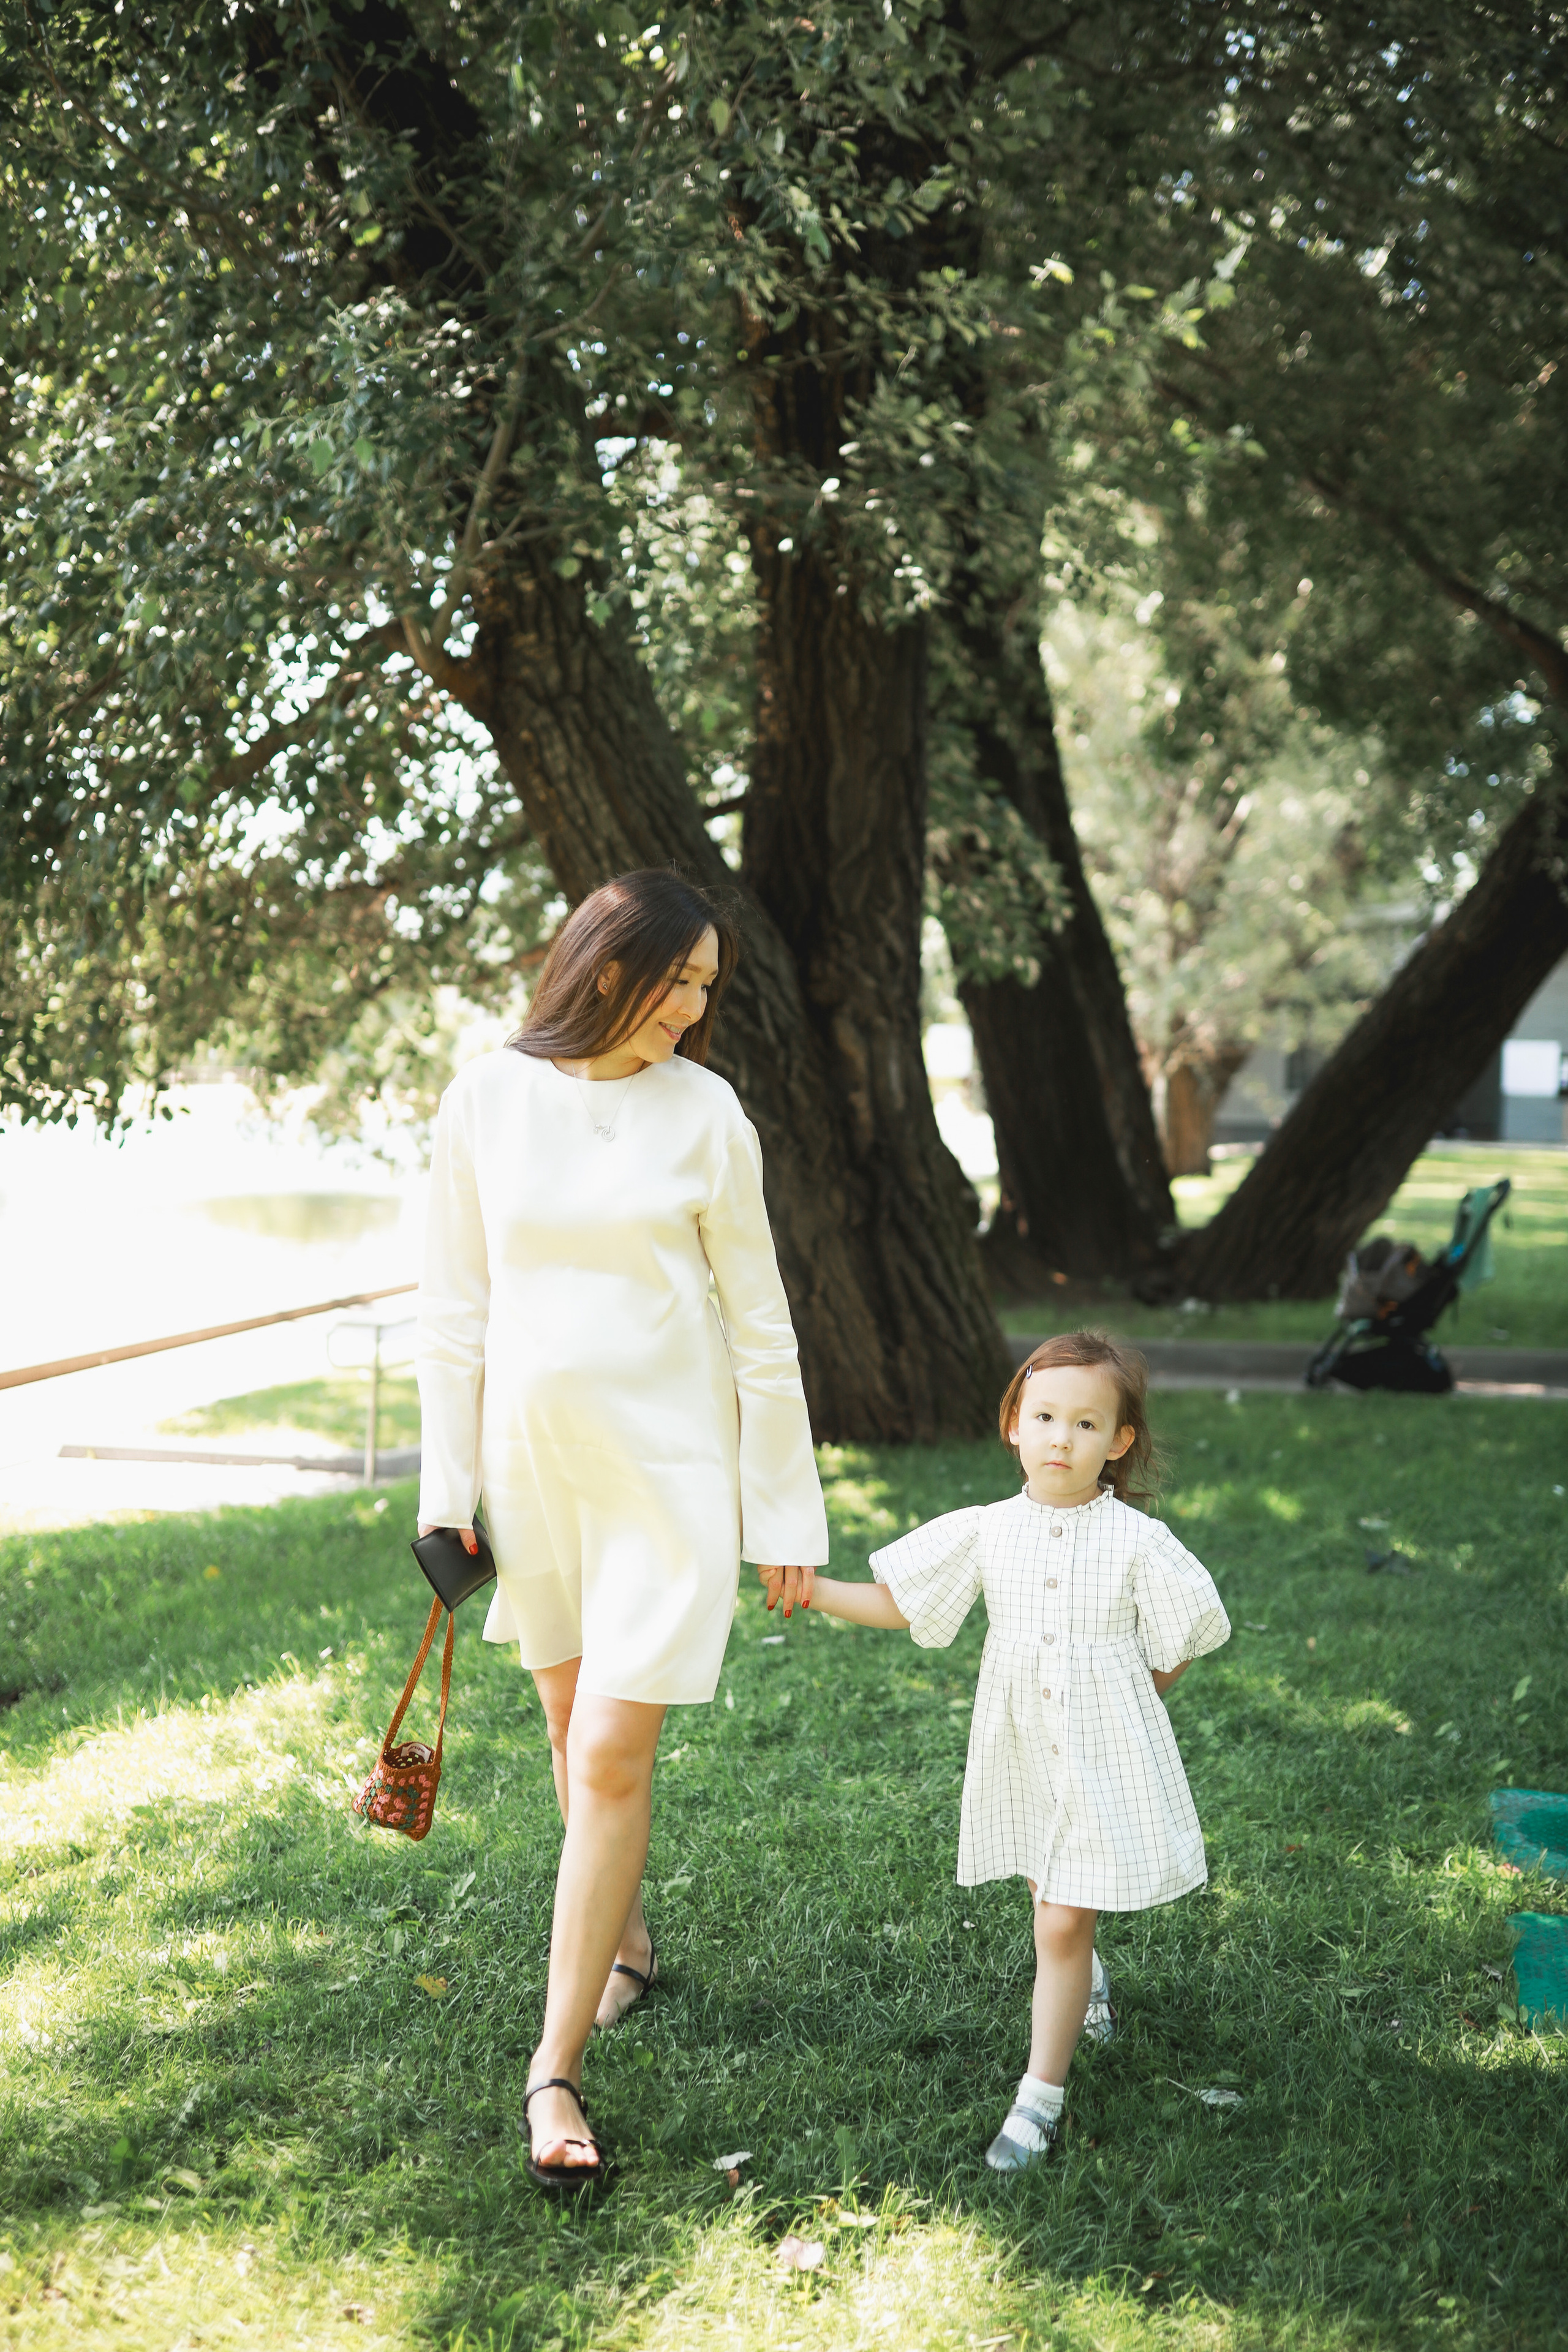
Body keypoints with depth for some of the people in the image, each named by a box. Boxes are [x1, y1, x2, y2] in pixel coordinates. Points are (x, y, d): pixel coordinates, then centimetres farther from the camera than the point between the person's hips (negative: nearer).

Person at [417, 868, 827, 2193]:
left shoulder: (704, 1111, -4)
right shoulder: (488, 1099, -1)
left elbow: (758, 1322, 0)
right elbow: (457, 1308, 5)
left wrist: (785, 1509, 0)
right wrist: (446, 1489, 4)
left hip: (666, 1462, -2)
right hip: (530, 1452, 3)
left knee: (612, 1754, -7)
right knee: (575, 1728, 16)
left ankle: (556, 2067, 0)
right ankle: (627, 1949, 39)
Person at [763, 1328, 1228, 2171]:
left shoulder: (1137, 1542, -10)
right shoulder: (985, 1532, -2)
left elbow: (1183, 1643, 1)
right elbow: (896, 1602, 3)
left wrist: (1126, 1703, -2)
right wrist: (811, 1587, -6)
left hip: (1104, 1757, -4)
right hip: (1022, 1754, 4)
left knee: (1062, 1921, -7)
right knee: (1050, 1900, 21)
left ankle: (1040, 2096, 1)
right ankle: (1088, 1980, 54)